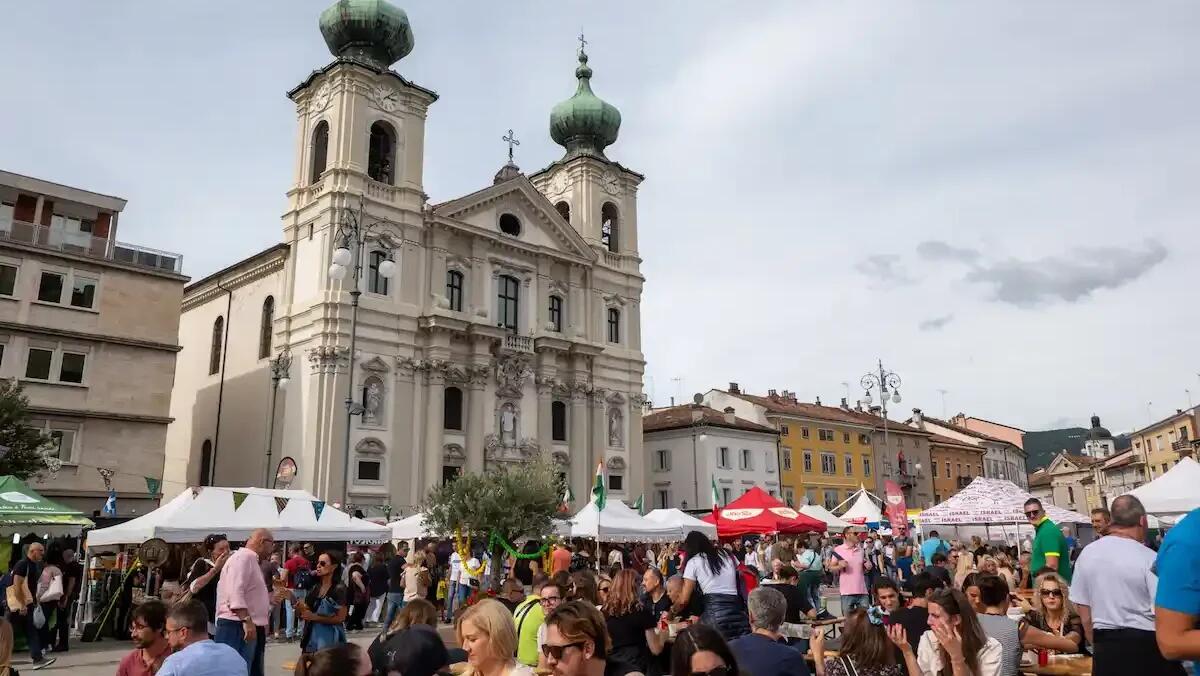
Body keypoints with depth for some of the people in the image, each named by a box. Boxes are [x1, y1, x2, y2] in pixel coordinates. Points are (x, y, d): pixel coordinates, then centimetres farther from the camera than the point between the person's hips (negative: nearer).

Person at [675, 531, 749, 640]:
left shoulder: (694, 562, 8)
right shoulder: (728, 555, 20)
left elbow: (684, 600, 8)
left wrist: (672, 610, 24)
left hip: (715, 612, -4)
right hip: (738, 612, 4)